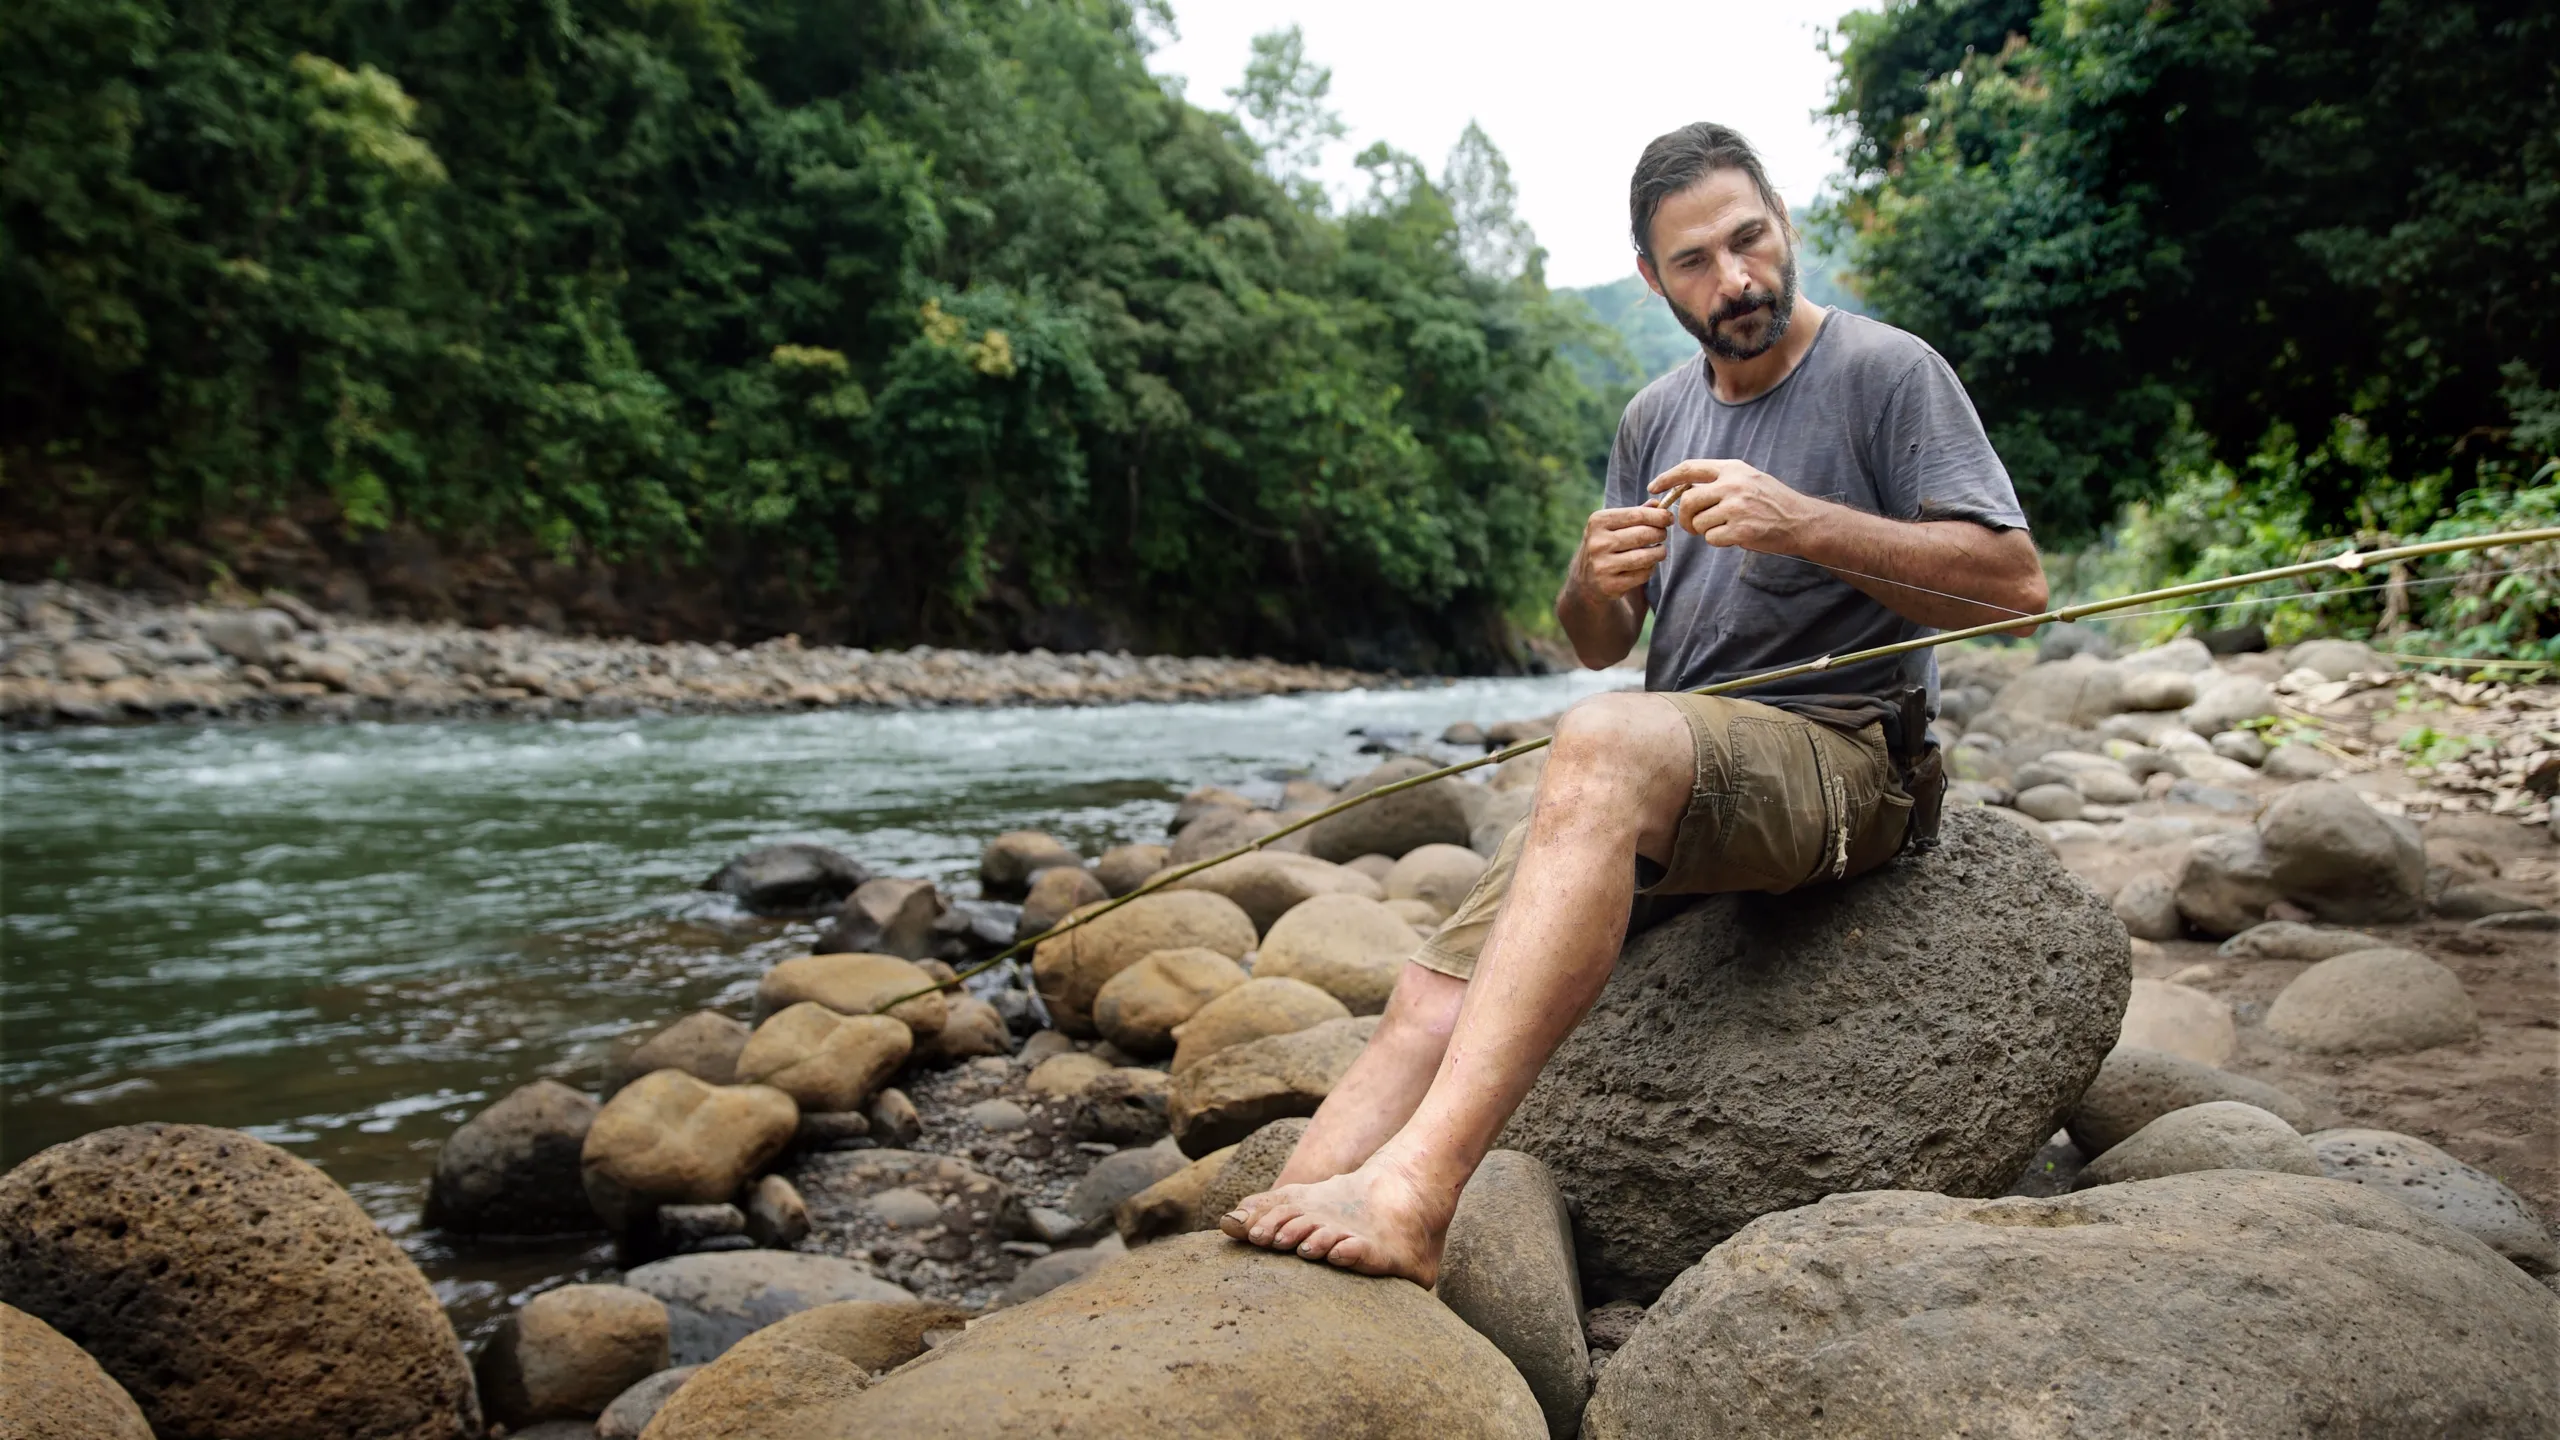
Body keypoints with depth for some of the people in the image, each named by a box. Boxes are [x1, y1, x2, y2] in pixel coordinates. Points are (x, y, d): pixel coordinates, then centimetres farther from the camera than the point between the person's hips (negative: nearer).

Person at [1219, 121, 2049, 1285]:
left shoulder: (1886, 371, 1)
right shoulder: (1657, 417, 19)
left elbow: (2016, 584, -9)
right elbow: (1597, 647, 22)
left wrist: (1801, 523, -21)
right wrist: (1595, 582, -3)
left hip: (1836, 756, -6)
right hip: (1662, 782, 6)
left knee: (1606, 740, -39)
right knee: (1430, 1004, -16)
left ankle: (1410, 1190, -46)